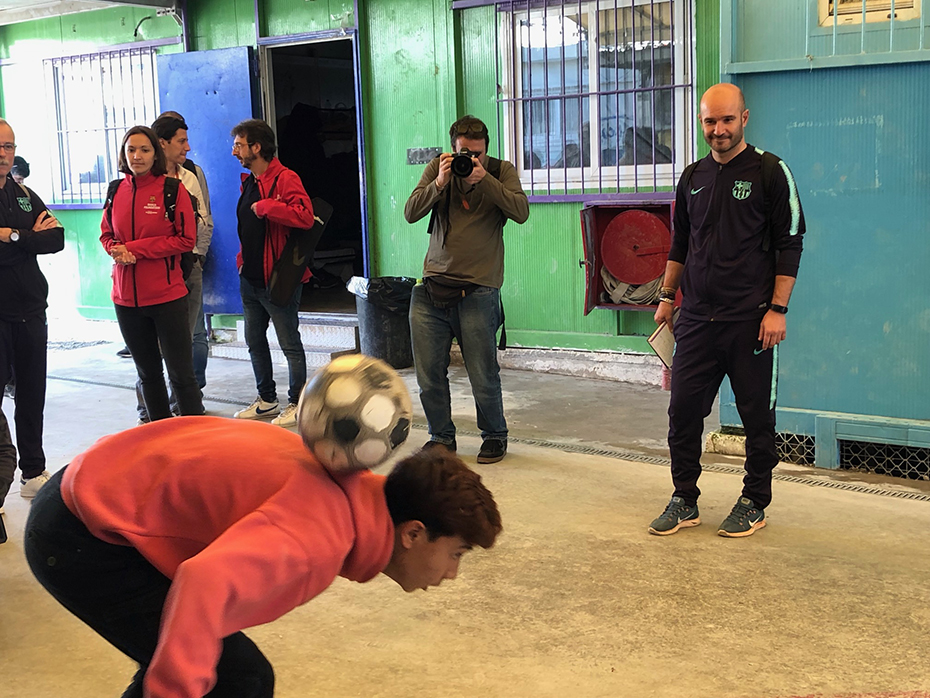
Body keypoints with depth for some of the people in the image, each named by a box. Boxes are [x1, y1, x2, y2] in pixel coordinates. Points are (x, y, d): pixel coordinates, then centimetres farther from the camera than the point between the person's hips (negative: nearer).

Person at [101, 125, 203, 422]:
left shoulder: (173, 189, -7)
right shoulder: (116, 191, 6)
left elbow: (186, 239, -11)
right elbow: (106, 234, 15)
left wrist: (134, 248, -15)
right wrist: (116, 250, -9)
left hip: (167, 296, -5)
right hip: (126, 296, 5)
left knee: (181, 373, -2)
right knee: (147, 373, 17)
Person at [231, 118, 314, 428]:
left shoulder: (285, 179, -14)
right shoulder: (248, 182, 14)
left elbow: (305, 216, -30)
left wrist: (265, 206, -24)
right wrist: (243, 260, 17)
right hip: (250, 278, 9)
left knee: (290, 344, 1)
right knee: (254, 341, 16)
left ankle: (297, 403, 12)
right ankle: (267, 400, 29)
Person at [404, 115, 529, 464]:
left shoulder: (501, 171, 4)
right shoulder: (437, 168, 8)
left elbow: (521, 212, -12)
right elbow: (410, 213, 0)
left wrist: (484, 180, -18)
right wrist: (439, 183, -13)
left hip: (478, 290, -2)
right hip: (432, 287, 3)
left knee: (483, 376, 0)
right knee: (428, 373, 4)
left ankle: (494, 436, 23)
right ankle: (441, 437, 23)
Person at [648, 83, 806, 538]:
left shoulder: (769, 172, -2)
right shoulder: (693, 177, 13)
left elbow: (789, 245, -5)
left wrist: (777, 309, -11)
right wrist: (667, 297, 17)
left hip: (750, 321, -4)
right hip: (697, 319, 5)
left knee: (757, 416, 5)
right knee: (683, 411, 4)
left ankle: (754, 503, 19)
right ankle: (685, 501, 17)